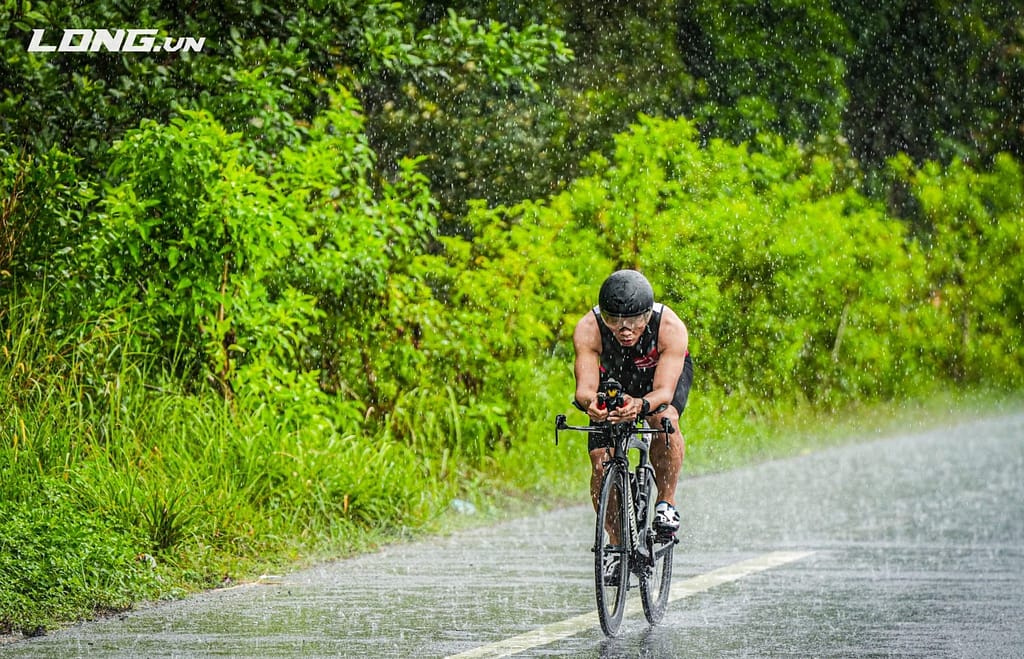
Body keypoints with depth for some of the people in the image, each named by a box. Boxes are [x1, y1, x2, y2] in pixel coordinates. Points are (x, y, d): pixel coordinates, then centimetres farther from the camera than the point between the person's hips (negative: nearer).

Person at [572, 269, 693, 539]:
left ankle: (666, 501, -16)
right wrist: (589, 402, -63)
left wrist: (641, 405, -65)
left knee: (664, 418, -35)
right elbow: (585, 387, -39)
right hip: (614, 377, 2)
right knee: (601, 465, -12)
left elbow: (664, 391, -43)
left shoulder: (671, 327, -38)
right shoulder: (588, 329, -36)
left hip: (665, 372, -2)